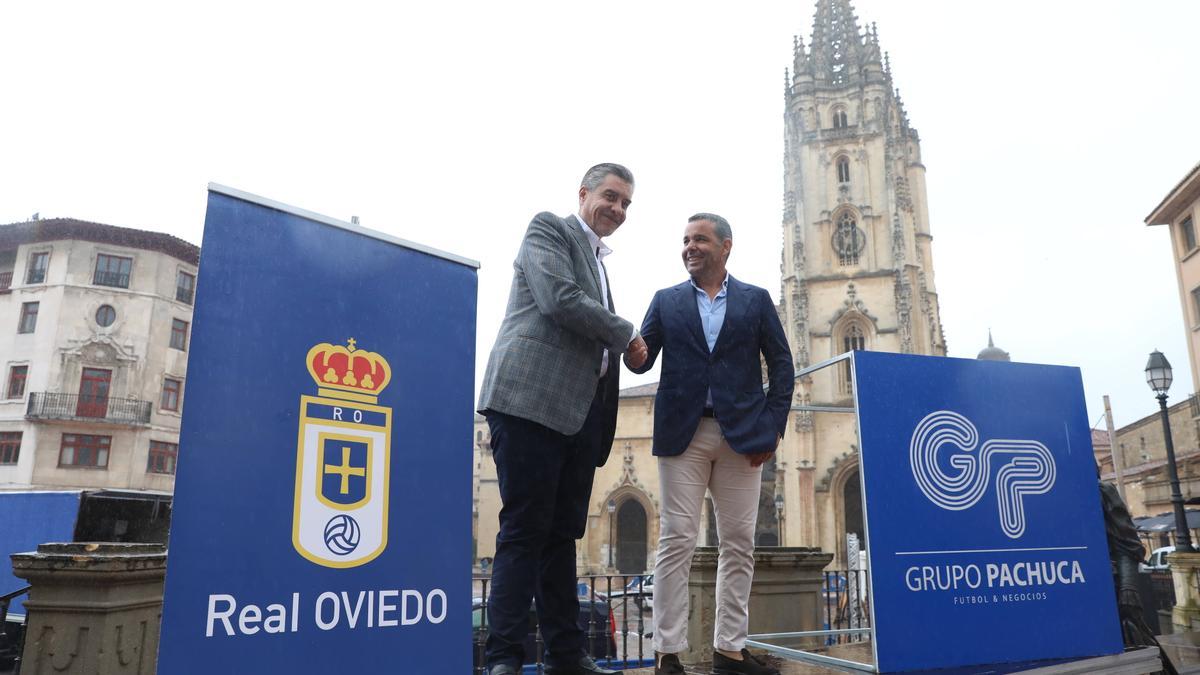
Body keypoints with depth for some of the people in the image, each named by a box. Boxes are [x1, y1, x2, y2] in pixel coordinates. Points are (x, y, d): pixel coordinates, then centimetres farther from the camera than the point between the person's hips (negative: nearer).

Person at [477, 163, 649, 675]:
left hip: (580, 412, 8)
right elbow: (560, 300, -13)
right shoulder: (549, 229, 3)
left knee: (562, 534, 9)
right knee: (525, 531, -7)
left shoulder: (597, 260, 27)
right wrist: (626, 334, -3)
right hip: (532, 399, -8)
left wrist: (628, 352, 7)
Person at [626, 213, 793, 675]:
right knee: (676, 542, -3)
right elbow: (641, 361, 4)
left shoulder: (756, 300, 11)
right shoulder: (666, 301, 12)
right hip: (683, 433, -1)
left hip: (743, 434, 1)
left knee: (738, 545, 4)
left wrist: (773, 426, -3)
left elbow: (782, 365, 8)